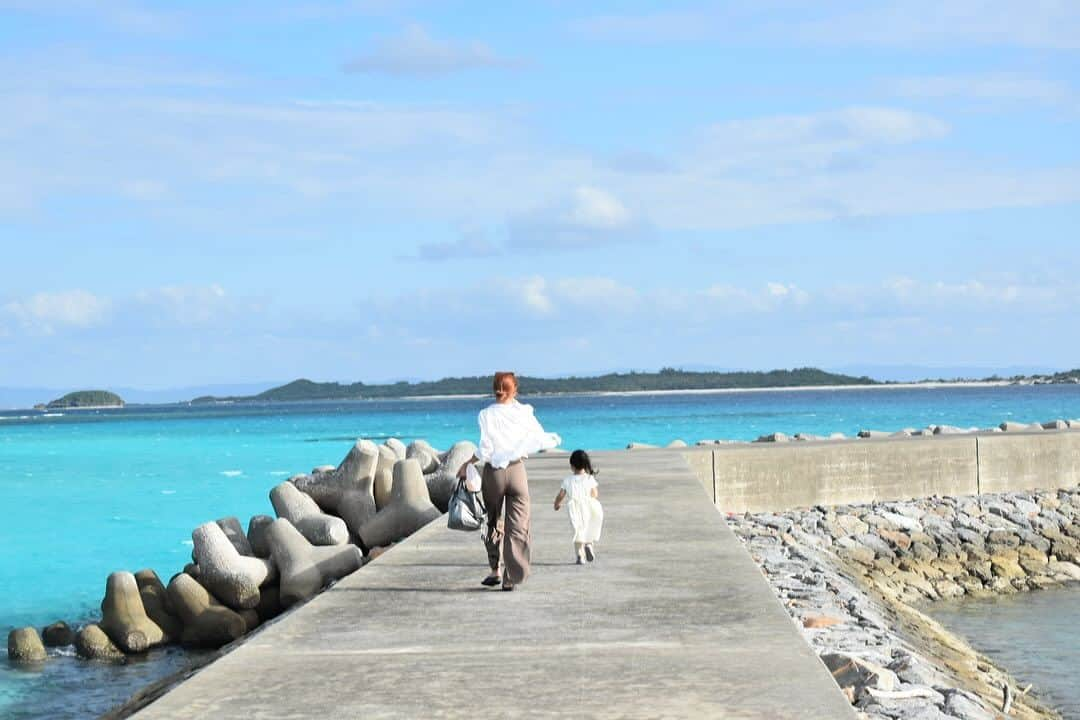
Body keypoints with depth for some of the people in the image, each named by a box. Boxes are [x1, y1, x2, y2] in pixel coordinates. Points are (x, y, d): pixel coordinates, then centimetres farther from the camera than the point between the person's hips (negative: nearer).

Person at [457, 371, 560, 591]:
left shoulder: (486, 414, -9)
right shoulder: (524, 412, -3)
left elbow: (485, 449, -14)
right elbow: (540, 440, 2)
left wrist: (467, 464, 0)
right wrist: (555, 440, 23)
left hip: (493, 472, -1)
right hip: (517, 470, 1)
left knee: (493, 522, 18)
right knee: (517, 525, 4)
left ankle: (495, 570, 19)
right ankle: (511, 577, 0)